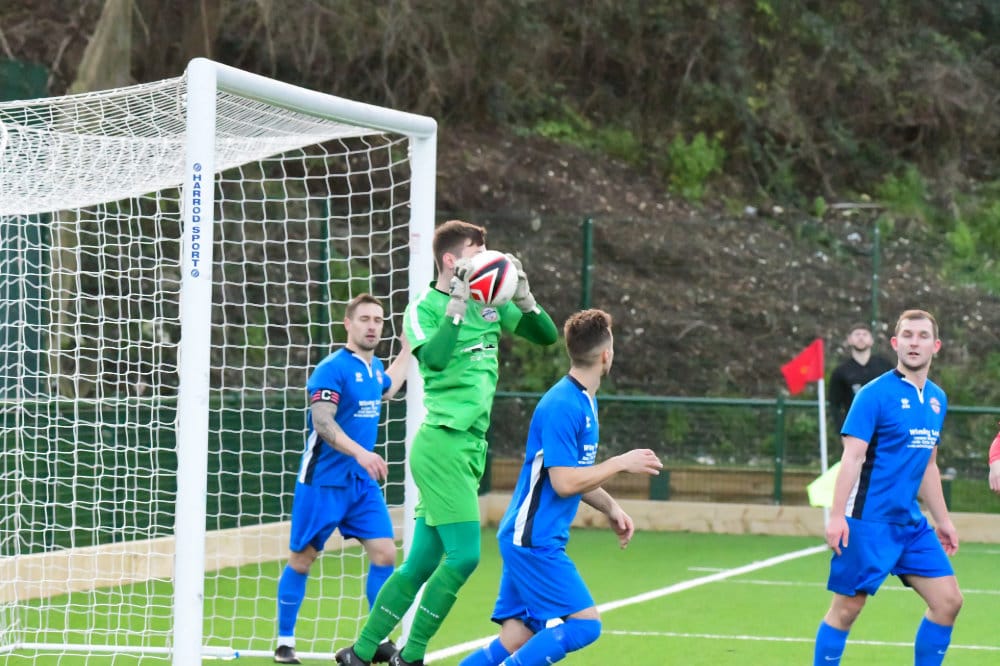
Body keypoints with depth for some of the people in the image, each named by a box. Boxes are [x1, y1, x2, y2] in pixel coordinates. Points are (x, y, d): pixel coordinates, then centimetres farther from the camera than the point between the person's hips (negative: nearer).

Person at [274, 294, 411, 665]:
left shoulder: (374, 368, 9)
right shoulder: (333, 369, -15)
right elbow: (322, 423, -26)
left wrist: (407, 350, 33)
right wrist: (360, 452, -38)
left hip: (363, 482, 7)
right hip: (323, 481, -7)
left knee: (385, 554, -4)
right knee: (302, 559, 3)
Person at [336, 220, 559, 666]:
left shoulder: (489, 304, 13)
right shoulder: (424, 308, -6)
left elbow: (546, 335, 15)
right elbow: (435, 358, -23)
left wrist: (523, 296, -2)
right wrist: (458, 304, -23)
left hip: (470, 447, 8)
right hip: (442, 444, -8)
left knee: (421, 563, 9)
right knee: (463, 556, -13)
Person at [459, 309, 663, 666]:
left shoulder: (585, 402, 13)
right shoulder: (562, 405, -18)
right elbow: (564, 483, -20)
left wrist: (611, 508, 13)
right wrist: (621, 463, -13)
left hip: (531, 539, 10)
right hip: (533, 539, -10)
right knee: (584, 624, -13)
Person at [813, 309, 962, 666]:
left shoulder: (937, 399, 10)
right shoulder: (876, 394, -11)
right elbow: (852, 457, -15)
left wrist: (942, 519, 21)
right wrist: (836, 516, -21)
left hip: (912, 523, 7)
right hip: (868, 522, -7)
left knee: (948, 601, 2)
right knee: (846, 608, -2)